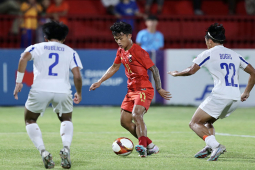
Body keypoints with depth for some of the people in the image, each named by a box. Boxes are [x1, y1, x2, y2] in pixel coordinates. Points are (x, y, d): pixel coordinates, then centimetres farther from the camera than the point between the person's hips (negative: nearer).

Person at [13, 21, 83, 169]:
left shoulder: (37, 47, 17)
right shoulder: (70, 52, 18)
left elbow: (24, 58, -5)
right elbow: (77, 76, 7)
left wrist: (19, 81, -5)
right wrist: (79, 93, 23)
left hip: (40, 89, -1)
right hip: (63, 90, 1)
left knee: (30, 121, 22)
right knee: (66, 120, 27)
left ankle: (43, 152, -1)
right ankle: (66, 149, -1)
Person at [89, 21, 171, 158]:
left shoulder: (138, 52, -16)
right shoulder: (121, 51, 10)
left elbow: (154, 69, -13)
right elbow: (114, 67, 25)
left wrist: (159, 89, -11)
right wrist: (99, 82, 22)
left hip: (144, 89, -9)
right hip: (131, 90, 9)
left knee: (136, 114, -31)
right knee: (125, 121, 5)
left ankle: (142, 146, -36)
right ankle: (150, 146, 12)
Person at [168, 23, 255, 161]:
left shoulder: (209, 54, 3)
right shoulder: (234, 55, 20)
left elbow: (191, 71, 1)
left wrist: (176, 74, 20)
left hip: (220, 96, -7)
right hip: (235, 98, 7)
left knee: (195, 123, 0)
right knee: (207, 122, 26)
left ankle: (215, 146, -22)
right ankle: (210, 146, 1)